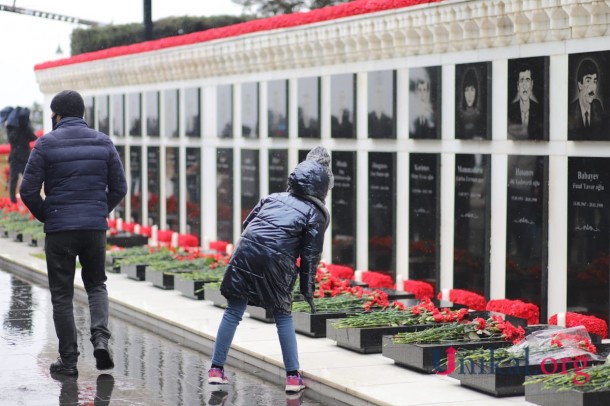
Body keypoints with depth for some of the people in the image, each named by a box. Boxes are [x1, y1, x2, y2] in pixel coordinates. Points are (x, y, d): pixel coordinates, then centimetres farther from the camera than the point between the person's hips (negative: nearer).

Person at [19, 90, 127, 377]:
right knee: (96, 284, 19)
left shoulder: (46, 143, -5)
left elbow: (28, 190, -8)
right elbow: (119, 188, 4)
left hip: (59, 229, -2)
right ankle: (100, 337, -4)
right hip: (96, 227, 3)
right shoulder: (103, 143, 4)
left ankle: (68, 359, 8)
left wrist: (45, 216, 7)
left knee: (62, 294, 7)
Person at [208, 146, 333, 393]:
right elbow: (310, 255, 5)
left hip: (246, 254, 3)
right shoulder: (316, 213, 10)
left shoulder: (274, 197, 23)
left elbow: (247, 225, 21)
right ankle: (293, 377, 12)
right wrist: (308, 290, 9)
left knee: (233, 313, 11)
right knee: (283, 316, 13)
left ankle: (216, 370, 14)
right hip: (277, 262, -3)